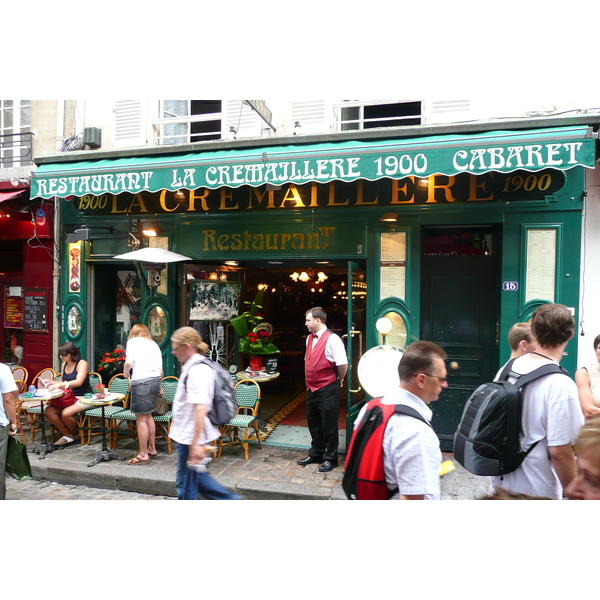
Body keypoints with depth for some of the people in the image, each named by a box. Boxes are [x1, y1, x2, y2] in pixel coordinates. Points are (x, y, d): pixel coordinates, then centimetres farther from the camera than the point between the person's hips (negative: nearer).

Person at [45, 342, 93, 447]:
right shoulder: (64, 365, 12)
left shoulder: (82, 363, -11)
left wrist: (59, 385, -31)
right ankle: (67, 435, -4)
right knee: (49, 410, -17)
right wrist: (51, 383, 1)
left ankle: (74, 434, 2)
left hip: (84, 398, -7)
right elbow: (63, 383, 19)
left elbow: (78, 382, -25)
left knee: (66, 413, -31)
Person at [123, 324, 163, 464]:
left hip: (141, 381, -7)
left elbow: (129, 362, -11)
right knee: (148, 416, 20)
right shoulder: (154, 344, 19)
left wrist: (126, 372, 11)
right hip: (156, 380, 7)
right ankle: (152, 448, 30)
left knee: (141, 419, 2)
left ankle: (143, 454, 9)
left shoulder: (133, 341, 4)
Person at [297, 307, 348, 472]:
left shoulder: (332, 339, -18)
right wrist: (309, 381, 15)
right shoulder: (309, 338, 8)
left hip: (327, 389, -8)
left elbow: (343, 364, -21)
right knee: (313, 423, 19)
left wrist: (339, 380, -6)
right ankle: (316, 454, 36)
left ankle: (330, 458, 21)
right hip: (312, 388, 8)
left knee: (328, 426, 5)